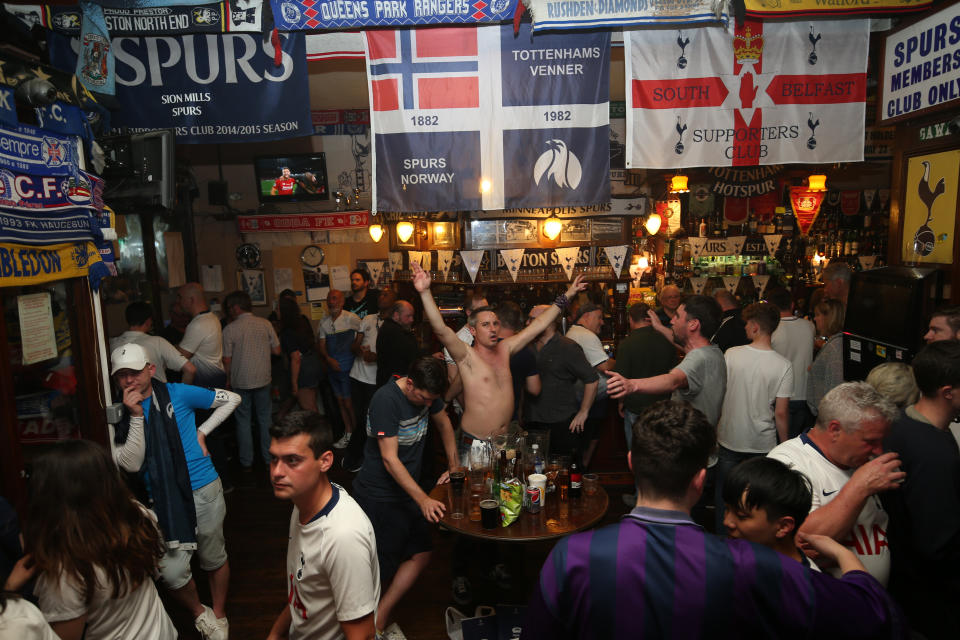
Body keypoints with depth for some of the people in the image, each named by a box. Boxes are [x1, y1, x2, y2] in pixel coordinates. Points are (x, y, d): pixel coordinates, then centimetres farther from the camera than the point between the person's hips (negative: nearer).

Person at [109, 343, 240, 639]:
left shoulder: (178, 393, -5)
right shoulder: (119, 415, 0)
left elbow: (231, 399, 3)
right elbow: (132, 464, -11)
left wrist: (202, 431, -2)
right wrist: (136, 416, -19)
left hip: (203, 491, -1)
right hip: (162, 500, 1)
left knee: (214, 560, 14)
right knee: (171, 572, -6)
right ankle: (200, 613, 26)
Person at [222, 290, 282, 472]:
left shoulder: (230, 329, -10)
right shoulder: (265, 324, -4)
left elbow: (227, 360, -7)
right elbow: (276, 350, 0)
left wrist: (227, 380, 7)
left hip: (240, 382, -2)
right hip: (262, 379, 2)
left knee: (243, 421, 10)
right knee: (265, 419, 13)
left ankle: (246, 463, 16)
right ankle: (269, 458, 19)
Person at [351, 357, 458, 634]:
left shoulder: (426, 392, -3)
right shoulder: (386, 400, -26)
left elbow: (444, 423, 15)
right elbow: (390, 459, -28)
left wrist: (455, 466, 8)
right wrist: (423, 499, -32)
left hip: (407, 490, 8)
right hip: (379, 495, -7)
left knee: (421, 554, 2)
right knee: (381, 567, 2)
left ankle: (379, 618, 12)